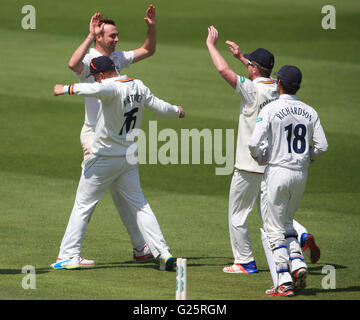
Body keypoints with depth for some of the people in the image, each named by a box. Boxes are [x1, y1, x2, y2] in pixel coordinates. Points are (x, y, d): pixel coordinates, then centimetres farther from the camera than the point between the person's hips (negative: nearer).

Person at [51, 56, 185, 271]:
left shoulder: (112, 88, -20)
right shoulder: (139, 87, 2)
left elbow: (99, 89, -44)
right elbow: (159, 106, 14)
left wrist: (68, 89, -41)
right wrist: (177, 111, 34)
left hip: (104, 158, -7)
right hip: (129, 159, 7)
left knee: (83, 205, 3)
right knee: (139, 205, 11)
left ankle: (69, 255, 1)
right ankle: (163, 252, 1)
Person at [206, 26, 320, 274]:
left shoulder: (252, 90, -17)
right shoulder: (278, 89, 5)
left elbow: (223, 70, -21)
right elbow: (263, 76, 28)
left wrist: (211, 45, -5)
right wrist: (240, 56, 34)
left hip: (250, 166, -7)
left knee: (238, 214, 6)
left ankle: (245, 261, 9)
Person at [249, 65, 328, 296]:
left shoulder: (270, 110, -11)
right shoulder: (309, 112, 3)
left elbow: (254, 142, -17)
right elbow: (322, 146, 1)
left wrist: (255, 155, 5)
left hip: (277, 171, -5)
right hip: (301, 173, 5)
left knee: (275, 229, 1)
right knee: (287, 223, 22)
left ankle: (285, 282, -6)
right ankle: (298, 263, 2)